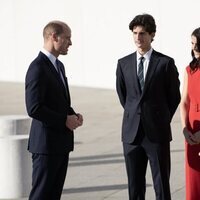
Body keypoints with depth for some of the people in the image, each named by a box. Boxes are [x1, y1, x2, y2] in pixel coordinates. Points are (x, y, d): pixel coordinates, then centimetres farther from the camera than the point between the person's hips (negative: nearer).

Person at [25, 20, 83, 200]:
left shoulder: (58, 65, 15)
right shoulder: (38, 68, -16)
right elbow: (34, 108, -22)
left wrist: (73, 114, 6)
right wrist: (65, 120, -16)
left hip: (61, 143, 9)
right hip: (46, 143, -9)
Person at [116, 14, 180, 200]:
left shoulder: (166, 63, -4)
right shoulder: (124, 64, 6)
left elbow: (174, 97, 5)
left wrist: (161, 120, 10)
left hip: (157, 133, -3)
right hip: (132, 133, 3)